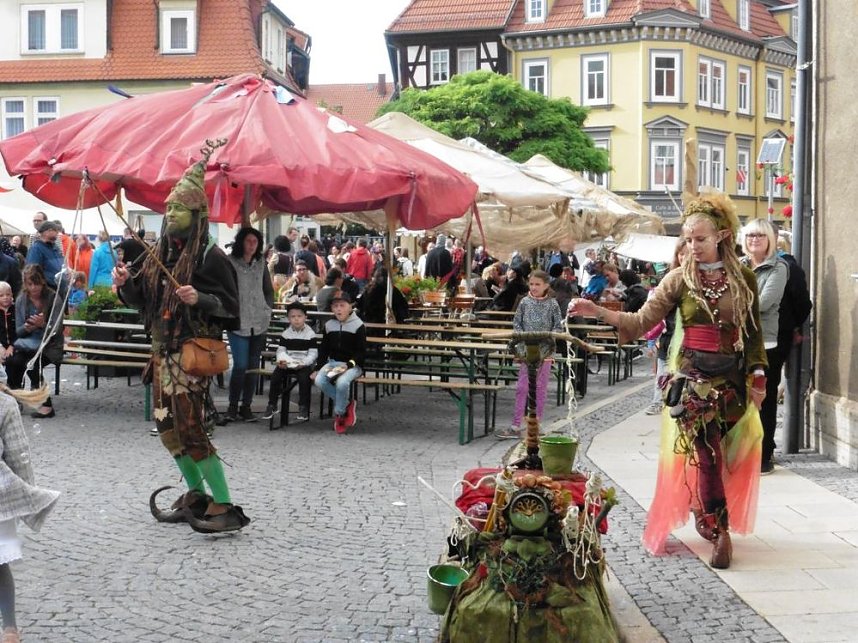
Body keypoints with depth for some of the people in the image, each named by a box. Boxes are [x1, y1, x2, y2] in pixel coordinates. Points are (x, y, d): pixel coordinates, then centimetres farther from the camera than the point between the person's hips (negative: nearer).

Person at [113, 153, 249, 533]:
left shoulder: (210, 256, -10)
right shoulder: (159, 253, 11)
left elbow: (230, 304, -10)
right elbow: (140, 298, 17)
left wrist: (200, 299, -27)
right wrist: (125, 283, -3)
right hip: (163, 349, 8)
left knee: (190, 426, -11)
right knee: (167, 425, 10)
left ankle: (224, 507, -5)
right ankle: (197, 495, 24)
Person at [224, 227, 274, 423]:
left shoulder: (261, 264, 10)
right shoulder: (229, 263, -5)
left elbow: (269, 290, 19)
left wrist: (267, 309, 8)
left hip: (259, 323, 5)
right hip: (237, 323, -5)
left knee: (253, 366, 7)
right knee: (240, 365, -9)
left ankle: (246, 406, 16)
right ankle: (232, 406, 4)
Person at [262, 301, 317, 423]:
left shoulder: (310, 334, -3)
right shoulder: (286, 334, 8)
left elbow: (313, 353, -7)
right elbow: (281, 350, 6)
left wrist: (303, 363, -23)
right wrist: (281, 360, -16)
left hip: (304, 365, -3)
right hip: (287, 363, 4)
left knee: (304, 378, -31)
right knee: (276, 375, -18)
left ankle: (303, 408, -17)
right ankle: (272, 405, -1)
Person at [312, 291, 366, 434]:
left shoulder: (358, 325, -5)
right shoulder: (329, 325, 9)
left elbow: (361, 351, -7)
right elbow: (323, 349, 13)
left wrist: (349, 365, -21)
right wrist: (318, 368, 2)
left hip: (352, 365, -5)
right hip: (332, 362, 5)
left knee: (342, 382, -35)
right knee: (319, 381, -24)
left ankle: (339, 413, -9)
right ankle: (346, 405, -7)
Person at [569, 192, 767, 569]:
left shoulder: (743, 279, 2)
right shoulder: (681, 278, -2)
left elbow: (754, 333, 7)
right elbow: (643, 320, -7)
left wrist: (758, 378, 3)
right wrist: (599, 312, -19)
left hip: (731, 378, 2)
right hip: (692, 377, -2)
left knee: (728, 455, 7)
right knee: (706, 453, -8)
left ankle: (706, 517, 27)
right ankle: (719, 530, -1)